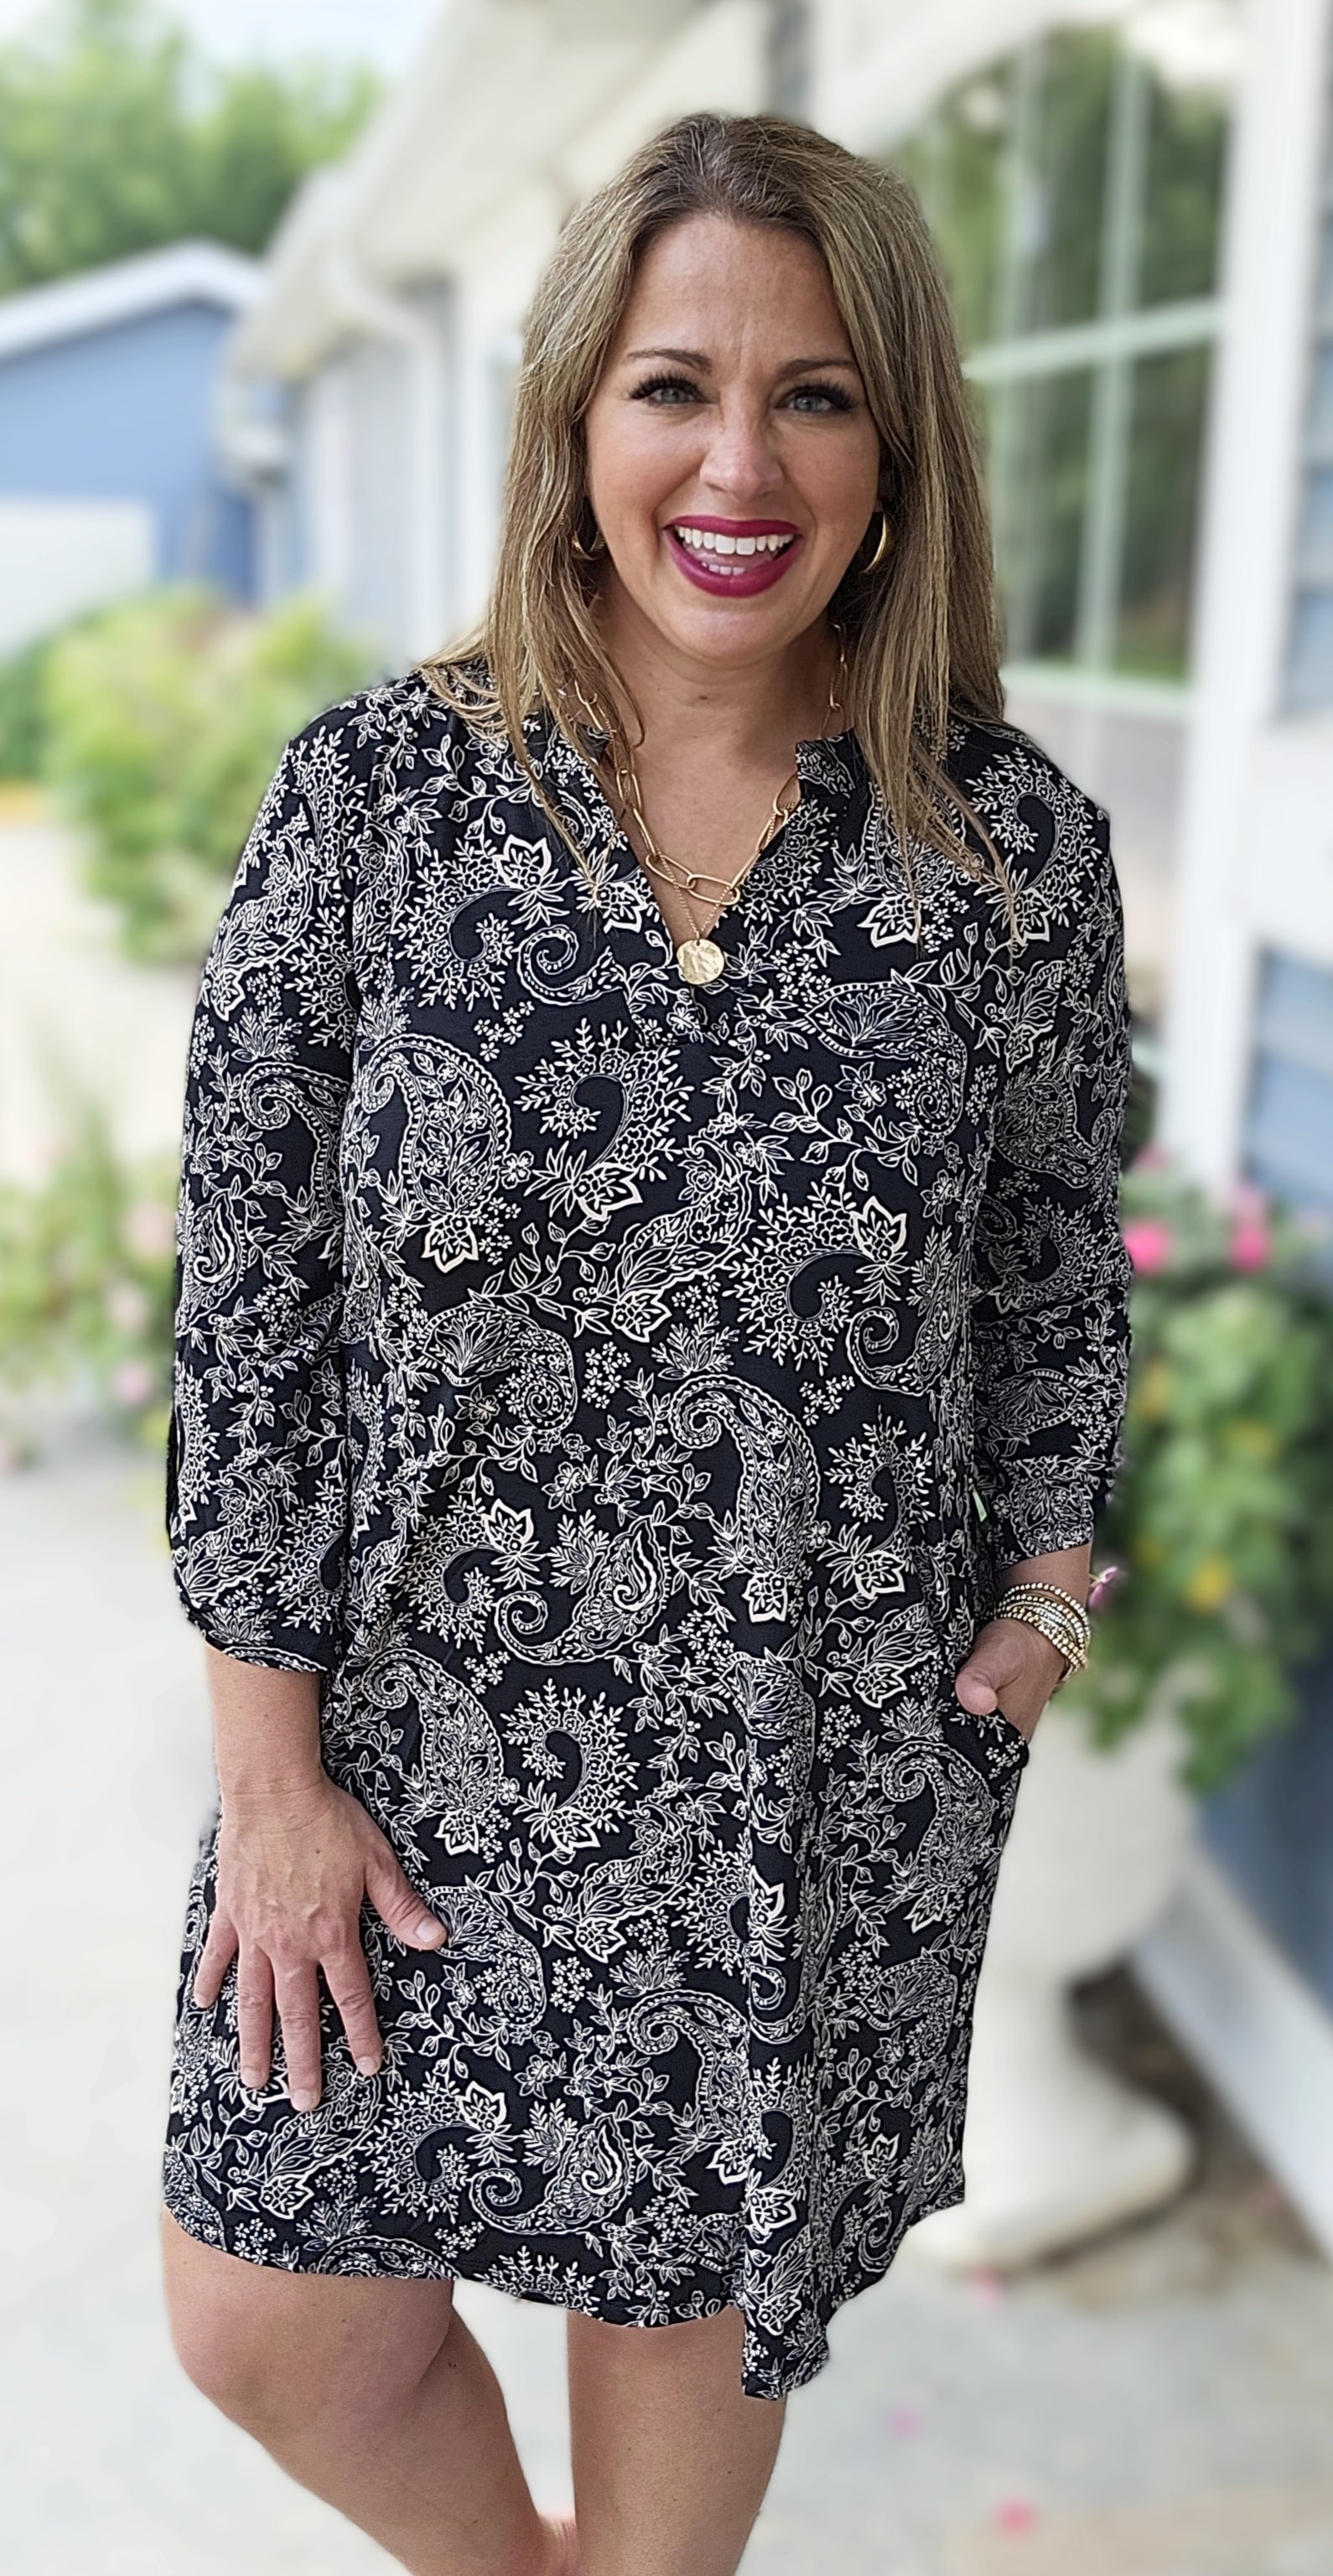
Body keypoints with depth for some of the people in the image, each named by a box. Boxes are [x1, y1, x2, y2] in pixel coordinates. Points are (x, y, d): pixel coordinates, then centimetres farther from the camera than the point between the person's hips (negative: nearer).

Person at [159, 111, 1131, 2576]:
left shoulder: (1018, 845, -8)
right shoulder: (374, 789, -10)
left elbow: (1058, 1284, 5)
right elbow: (244, 1289, -7)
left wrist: (1041, 1597, 4)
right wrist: (270, 1765, -5)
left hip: (819, 1772, 0)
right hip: (417, 1726, 1)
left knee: (687, 2307, 18)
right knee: (268, 2330, 14)